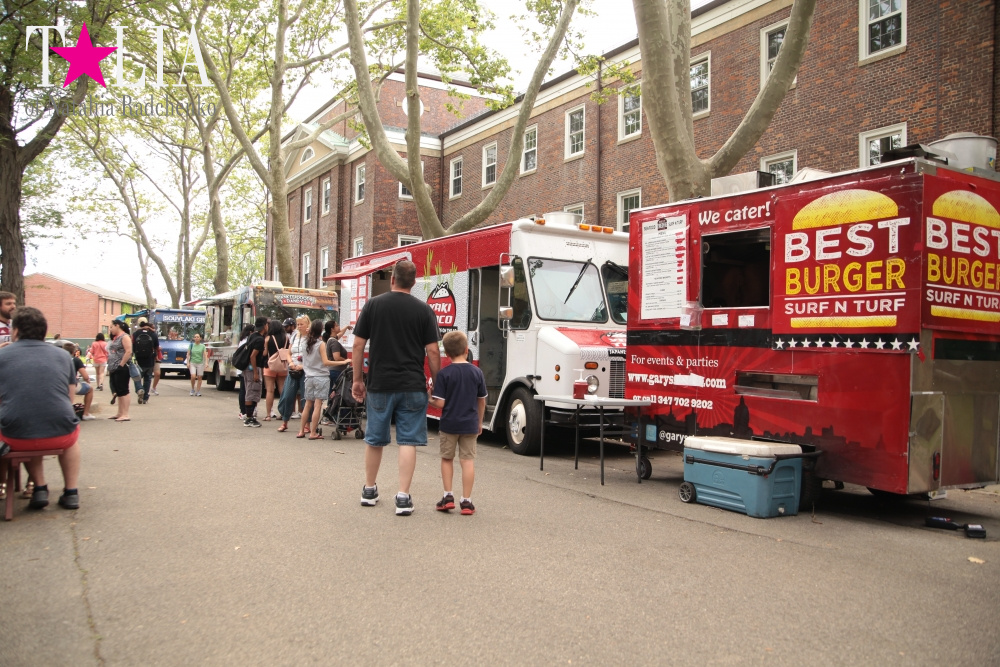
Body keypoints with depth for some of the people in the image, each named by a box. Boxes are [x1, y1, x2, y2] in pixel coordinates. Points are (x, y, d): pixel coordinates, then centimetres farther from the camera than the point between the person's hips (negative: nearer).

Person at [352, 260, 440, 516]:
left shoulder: (373, 305, 2)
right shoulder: (423, 310, -1)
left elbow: (358, 345, 1)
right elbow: (432, 351, -4)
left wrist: (357, 379, 9)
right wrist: (435, 382, 8)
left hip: (379, 384, 1)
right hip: (412, 386, -1)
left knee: (375, 439, 15)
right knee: (408, 440, 3)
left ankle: (369, 490, 29)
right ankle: (403, 497, 0)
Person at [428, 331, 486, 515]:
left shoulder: (444, 373, -11)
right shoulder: (477, 372, -2)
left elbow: (440, 403, -14)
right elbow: (482, 401, 6)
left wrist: (429, 399, 7)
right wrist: (479, 422, 19)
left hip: (449, 424, -2)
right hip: (470, 424, 2)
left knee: (447, 458, 15)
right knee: (468, 460, 5)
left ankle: (448, 496, 17)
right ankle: (466, 501, 7)